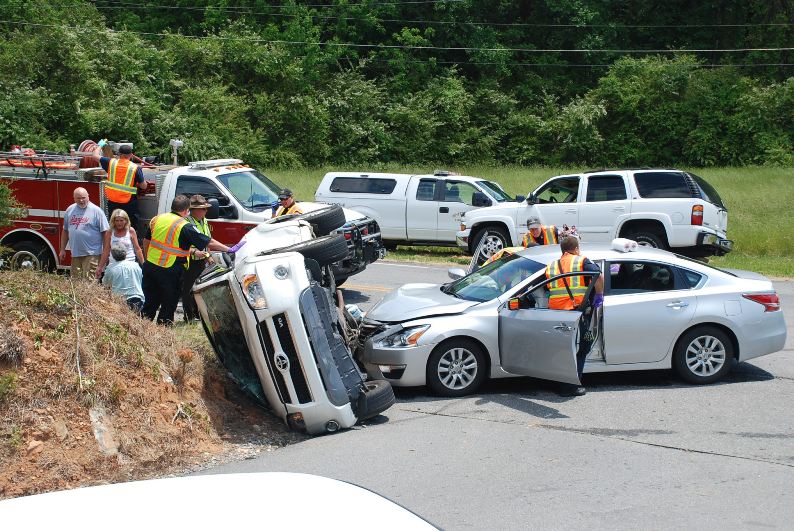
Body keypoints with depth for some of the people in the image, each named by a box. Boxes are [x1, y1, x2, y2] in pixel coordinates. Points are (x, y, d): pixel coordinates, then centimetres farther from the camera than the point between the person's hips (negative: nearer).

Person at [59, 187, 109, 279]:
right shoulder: (70, 210, 11)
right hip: (75, 254, 5)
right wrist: (62, 249, 17)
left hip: (91, 254, -5)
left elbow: (105, 232, -4)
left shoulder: (96, 211, -4)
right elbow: (65, 231, 19)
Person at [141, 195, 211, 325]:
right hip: (170, 273, -6)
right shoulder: (185, 227, -13)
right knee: (169, 305, 7)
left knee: (150, 303, 17)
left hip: (150, 266, 6)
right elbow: (208, 242, -15)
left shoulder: (156, 219, 6)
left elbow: (146, 241, 18)